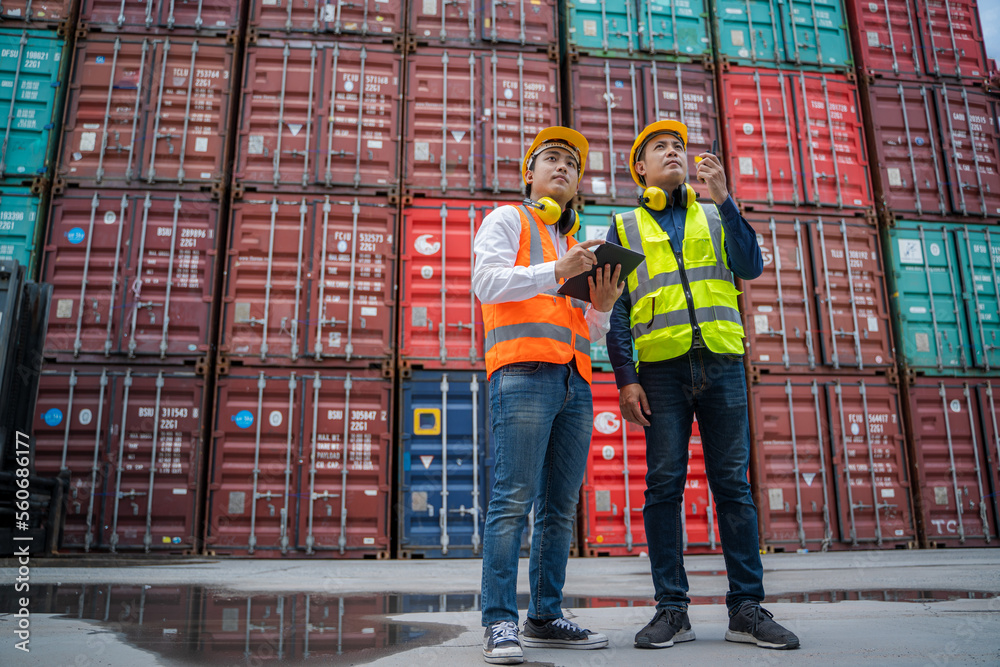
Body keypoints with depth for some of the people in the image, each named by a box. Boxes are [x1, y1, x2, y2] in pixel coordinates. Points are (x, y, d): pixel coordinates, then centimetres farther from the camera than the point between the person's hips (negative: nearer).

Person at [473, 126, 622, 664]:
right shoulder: (508, 219, 14)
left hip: (574, 381, 6)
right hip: (522, 371, -6)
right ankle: (500, 623, -7)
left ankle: (546, 617, 10)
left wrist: (602, 306, 5)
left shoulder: (575, 244, 30)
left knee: (560, 507, 3)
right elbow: (485, 281, -4)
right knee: (514, 499, -11)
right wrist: (556, 272, -14)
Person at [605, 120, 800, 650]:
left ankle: (747, 607, 6)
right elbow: (618, 310, 7)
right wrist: (625, 378, -4)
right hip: (661, 367, -1)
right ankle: (672, 609, 4)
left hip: (721, 362, 1)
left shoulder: (716, 216, 20)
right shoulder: (625, 227, 15)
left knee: (733, 483, 0)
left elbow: (750, 267, 2)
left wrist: (723, 199, -6)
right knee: (664, 485, -3)